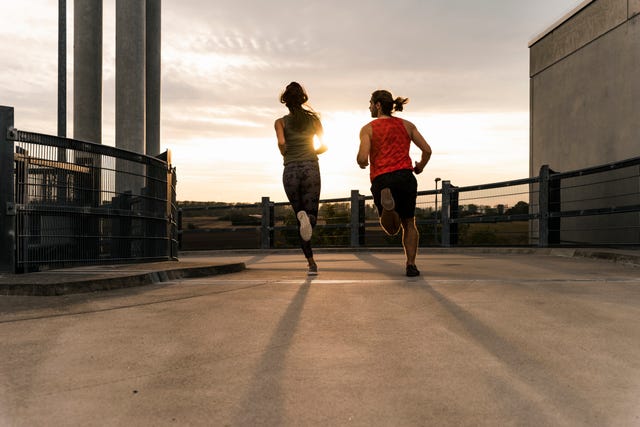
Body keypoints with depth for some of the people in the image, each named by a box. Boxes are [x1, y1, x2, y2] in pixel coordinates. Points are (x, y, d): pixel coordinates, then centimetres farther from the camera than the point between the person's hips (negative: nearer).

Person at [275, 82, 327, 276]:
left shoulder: (281, 122, 6)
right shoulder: (313, 118, 10)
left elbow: (281, 143, -12)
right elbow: (324, 146, 11)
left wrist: (287, 156, 9)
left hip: (290, 171, 0)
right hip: (311, 168, 0)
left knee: (299, 215, 12)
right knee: (311, 216, 0)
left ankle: (311, 262, -4)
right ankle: (306, 216, -40)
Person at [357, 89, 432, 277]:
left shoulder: (368, 129, 5)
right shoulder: (407, 125, 13)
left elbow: (363, 158, -7)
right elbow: (427, 150, 7)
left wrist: (361, 163, 17)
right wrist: (419, 167, 25)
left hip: (381, 180, -2)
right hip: (405, 176, 2)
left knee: (392, 229, 9)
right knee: (409, 224, 19)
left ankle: (386, 200, -23)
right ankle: (411, 265, 9)